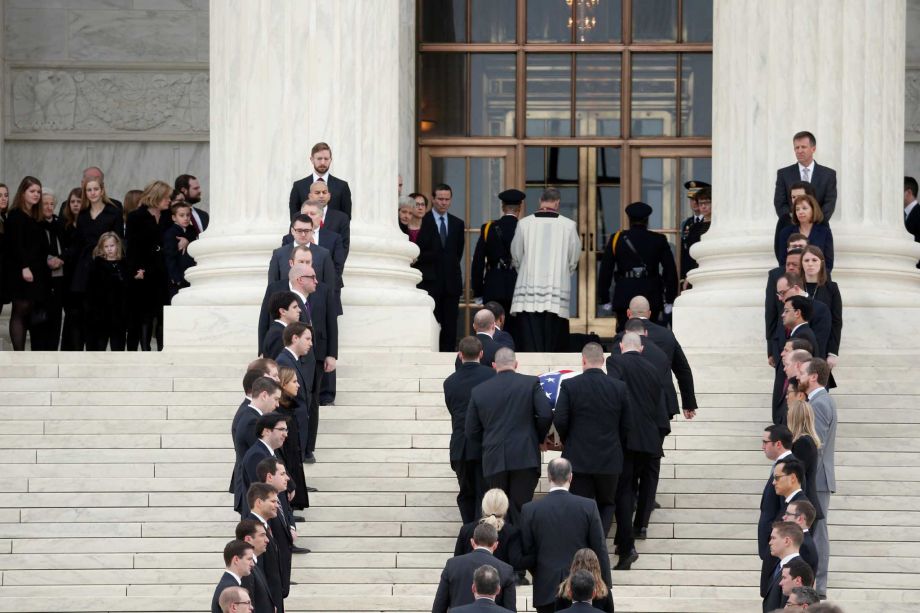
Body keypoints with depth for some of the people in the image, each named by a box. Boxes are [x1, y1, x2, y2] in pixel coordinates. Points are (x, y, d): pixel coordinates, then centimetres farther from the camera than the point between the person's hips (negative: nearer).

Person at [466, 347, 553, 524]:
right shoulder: (531, 383, 0)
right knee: (520, 511, -1)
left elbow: (472, 432, 7)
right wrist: (537, 439, 10)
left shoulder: (479, 391, 6)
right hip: (525, 457, -2)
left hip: (494, 461, 2)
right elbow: (546, 415, -7)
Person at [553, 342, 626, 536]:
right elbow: (625, 425, 1)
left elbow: (559, 420, -10)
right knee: (606, 505, 16)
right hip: (609, 460, 2)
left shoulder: (569, 386, -8)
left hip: (578, 458, -1)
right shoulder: (619, 387, -3)